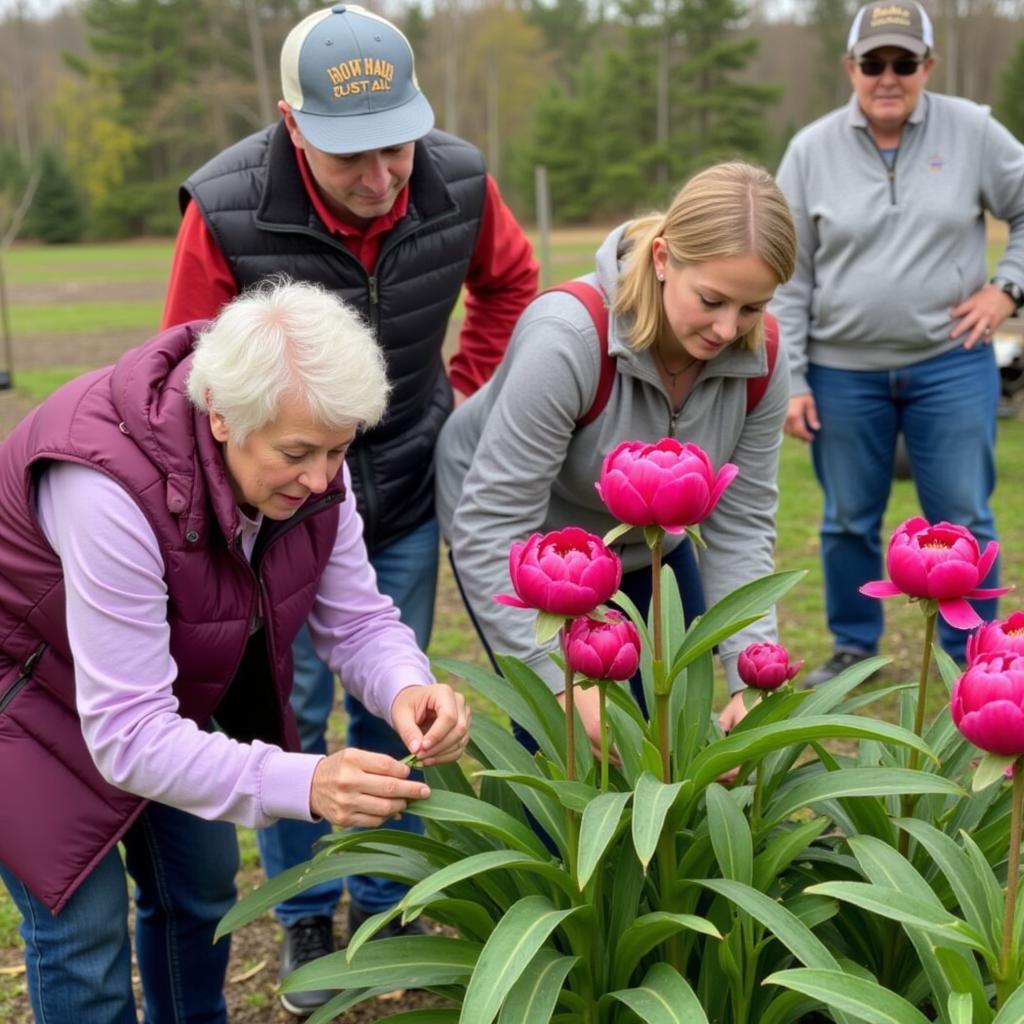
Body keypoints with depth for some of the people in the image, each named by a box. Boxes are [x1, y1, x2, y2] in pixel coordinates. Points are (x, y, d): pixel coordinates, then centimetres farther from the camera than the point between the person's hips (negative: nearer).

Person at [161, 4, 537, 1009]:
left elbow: (510, 281, 8)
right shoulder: (228, 211, -25)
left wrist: (467, 391, 5)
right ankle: (305, 917, 27)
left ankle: (383, 905, 32)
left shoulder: (458, 182, -16)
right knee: (290, 708, 5)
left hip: (406, 493, 3)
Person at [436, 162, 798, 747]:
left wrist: (751, 679, -25)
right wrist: (565, 682, -41)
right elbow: (492, 528, -36)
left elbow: (742, 523, -15)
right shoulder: (568, 337, -37)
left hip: (646, 540, 5)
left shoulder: (760, 359, -21)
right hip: (521, 536, -5)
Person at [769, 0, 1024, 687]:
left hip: (951, 365, 0)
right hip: (843, 372, 1)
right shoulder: (812, 150, -2)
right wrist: (790, 379, -4)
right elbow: (789, 277, -1)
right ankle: (853, 648, 30)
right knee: (848, 521, 11)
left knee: (962, 520, 5)